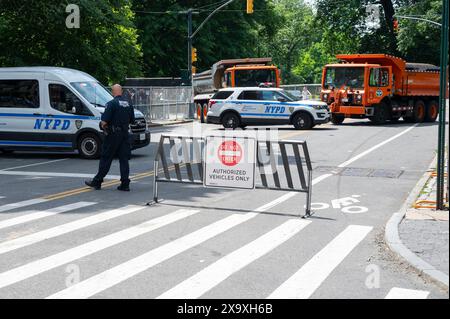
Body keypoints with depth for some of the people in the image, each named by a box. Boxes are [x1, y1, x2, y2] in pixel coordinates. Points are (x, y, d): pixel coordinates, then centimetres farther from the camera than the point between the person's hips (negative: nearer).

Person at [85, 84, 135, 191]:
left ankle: (97, 182, 10)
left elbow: (104, 121, -17)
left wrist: (103, 127, 2)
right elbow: (132, 121, 14)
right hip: (125, 134, 5)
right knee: (124, 159, 6)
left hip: (113, 134, -5)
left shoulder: (112, 104, -13)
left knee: (106, 158, 2)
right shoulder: (128, 104, 8)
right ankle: (125, 184, 4)